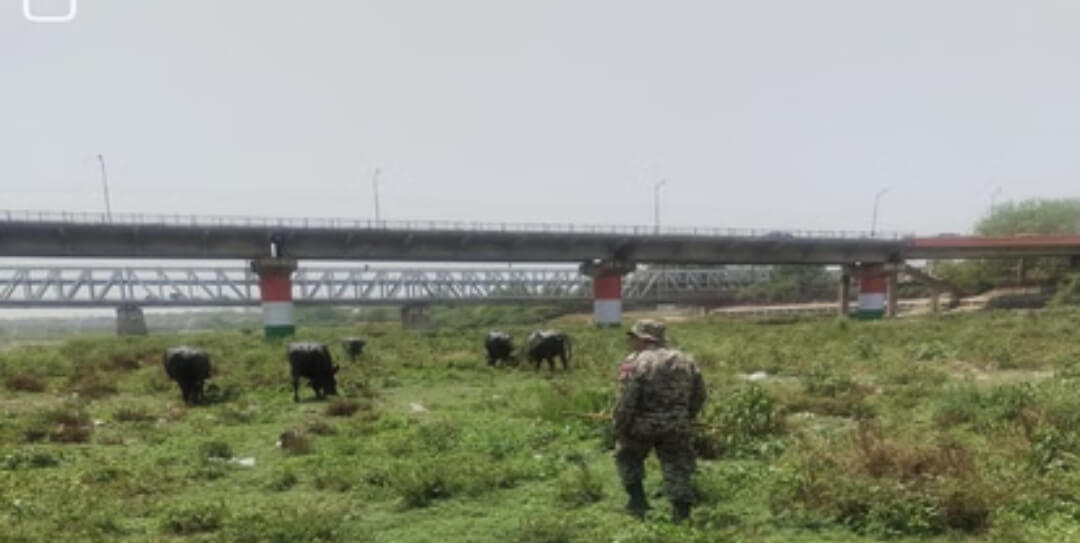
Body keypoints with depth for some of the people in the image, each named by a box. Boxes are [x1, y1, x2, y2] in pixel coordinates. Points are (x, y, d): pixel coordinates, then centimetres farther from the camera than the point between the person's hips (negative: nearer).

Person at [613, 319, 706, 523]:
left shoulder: (634, 363, -12)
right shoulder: (684, 360, 8)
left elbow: (626, 401, -16)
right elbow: (699, 394, 12)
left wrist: (619, 429, -6)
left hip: (642, 426, -3)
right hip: (676, 427, 4)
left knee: (627, 457, 22)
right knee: (677, 468, 11)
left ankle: (638, 499, 19)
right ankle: (682, 512, 9)